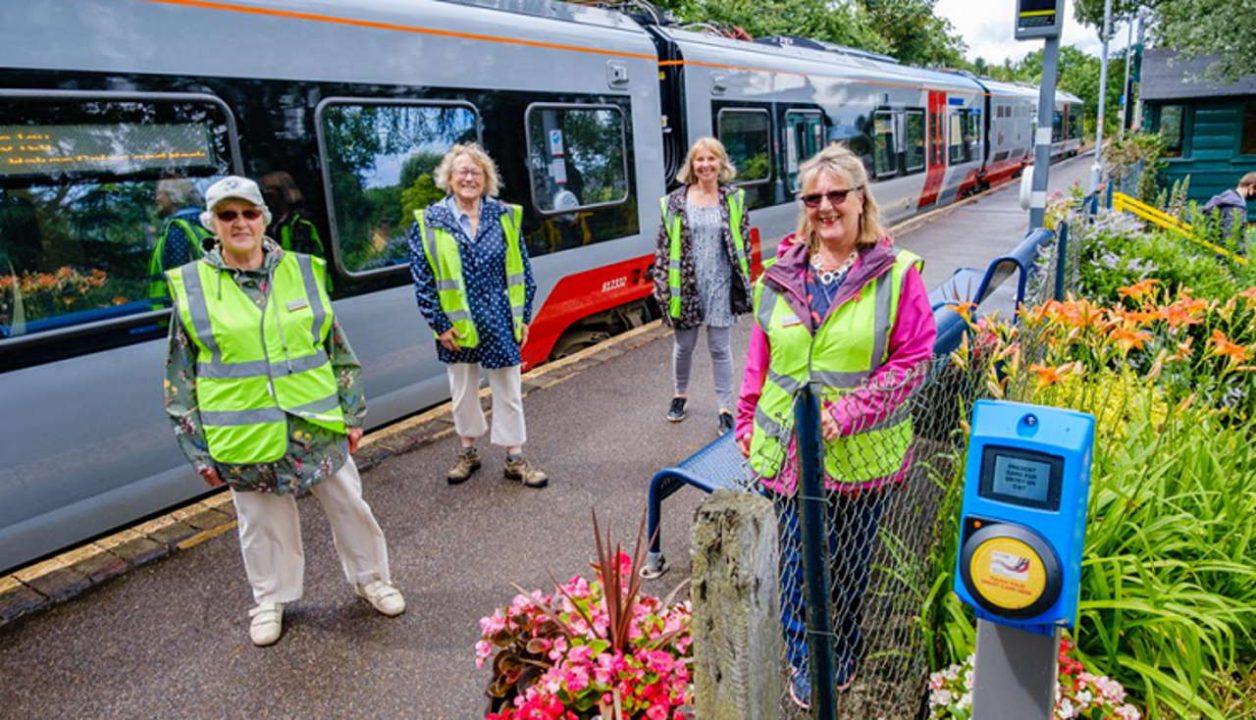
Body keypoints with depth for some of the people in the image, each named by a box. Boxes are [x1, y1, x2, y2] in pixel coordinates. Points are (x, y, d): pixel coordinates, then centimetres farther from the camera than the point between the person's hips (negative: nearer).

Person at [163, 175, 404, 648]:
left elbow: (337, 348, 6)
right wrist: (197, 447, 1)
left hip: (317, 424, 1)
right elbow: (180, 377, 2)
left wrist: (352, 413, 6)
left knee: (348, 505, 12)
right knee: (263, 523, 14)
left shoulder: (302, 271, 1)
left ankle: (371, 577, 35)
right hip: (244, 437, -1)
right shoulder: (192, 286, -2)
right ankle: (271, 598, 38)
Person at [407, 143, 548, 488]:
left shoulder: (506, 216, 2)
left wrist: (524, 316, 1)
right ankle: (468, 452, 34)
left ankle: (514, 458, 21)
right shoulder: (429, 222, -4)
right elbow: (422, 279, -3)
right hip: (456, 325, 0)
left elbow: (522, 269, 5)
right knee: (463, 391, 15)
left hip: (501, 323, 1)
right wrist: (439, 324, -8)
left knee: (509, 392, 8)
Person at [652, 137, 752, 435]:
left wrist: (744, 283, 1)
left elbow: (743, 242, 3)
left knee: (720, 348, 7)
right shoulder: (675, 202, -2)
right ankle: (680, 394, 39)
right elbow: (664, 246, -1)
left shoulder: (734, 199, 0)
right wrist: (662, 285, -4)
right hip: (686, 285, 1)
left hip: (720, 285, 0)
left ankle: (725, 408, 19)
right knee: (683, 345, 16)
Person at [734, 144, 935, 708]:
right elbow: (760, 355, 7)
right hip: (788, 450, 2)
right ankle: (803, 660, 37)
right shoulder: (783, 271, 1)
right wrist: (747, 421, 9)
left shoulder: (896, 273, -9)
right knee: (797, 561, 13)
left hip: (862, 454, -2)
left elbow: (910, 360, -10)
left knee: (851, 561, 19)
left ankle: (843, 652, 45)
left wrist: (849, 412, -20)